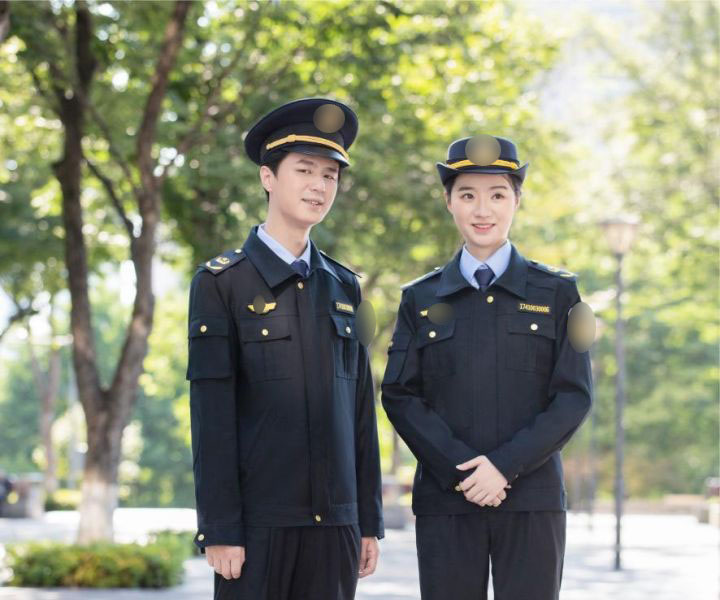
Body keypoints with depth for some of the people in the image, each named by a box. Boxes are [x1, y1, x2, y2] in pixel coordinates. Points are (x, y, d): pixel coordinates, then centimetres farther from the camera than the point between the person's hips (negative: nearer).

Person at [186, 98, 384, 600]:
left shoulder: (343, 288, 14)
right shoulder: (221, 283, -1)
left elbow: (361, 408, 14)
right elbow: (211, 415, -7)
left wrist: (369, 521, 10)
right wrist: (219, 529, -12)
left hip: (335, 522, 4)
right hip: (258, 521, -4)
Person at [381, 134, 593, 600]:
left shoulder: (557, 293, 7)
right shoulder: (421, 299, 10)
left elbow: (575, 396, 0)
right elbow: (400, 396, 3)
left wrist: (505, 467, -12)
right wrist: (459, 470, -11)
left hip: (533, 501, -1)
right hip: (445, 502, 1)